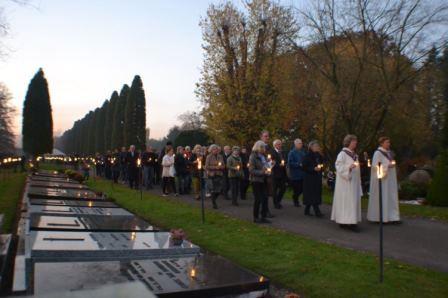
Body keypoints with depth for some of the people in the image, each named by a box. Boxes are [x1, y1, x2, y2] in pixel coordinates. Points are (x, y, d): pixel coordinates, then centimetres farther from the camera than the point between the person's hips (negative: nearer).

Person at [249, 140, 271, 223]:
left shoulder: (263, 156, 11)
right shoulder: (253, 157, -10)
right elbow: (251, 170, -16)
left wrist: (267, 170, 3)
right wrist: (262, 172, -24)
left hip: (263, 180, 7)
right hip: (256, 180, -7)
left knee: (265, 198, 3)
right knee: (258, 199, 0)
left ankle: (264, 217, 12)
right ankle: (256, 217, 12)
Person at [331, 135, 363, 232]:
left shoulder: (354, 154, 15)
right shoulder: (342, 154, -9)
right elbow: (339, 167, -15)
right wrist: (349, 167, -28)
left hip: (354, 181, 8)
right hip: (345, 182, -8)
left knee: (354, 201, 6)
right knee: (345, 201, -8)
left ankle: (352, 222, 12)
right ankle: (343, 222, -3)